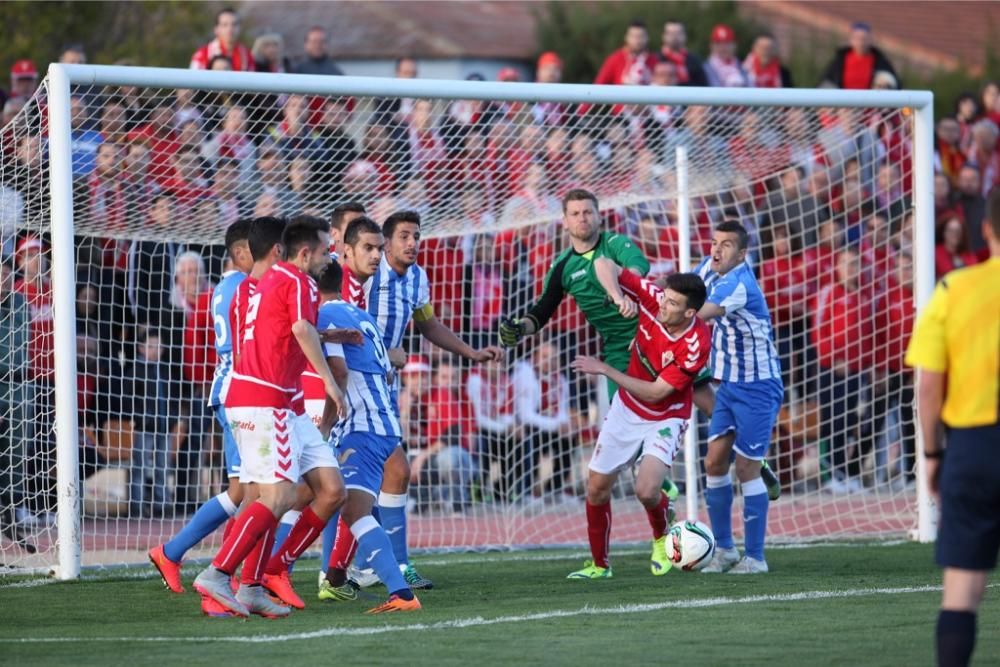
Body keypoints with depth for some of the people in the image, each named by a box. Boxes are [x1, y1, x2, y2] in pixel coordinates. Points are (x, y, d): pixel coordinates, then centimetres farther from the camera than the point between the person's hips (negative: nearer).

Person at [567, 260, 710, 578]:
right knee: (596, 488, 5)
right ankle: (599, 565, 25)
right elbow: (603, 264, -18)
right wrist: (618, 297, -36)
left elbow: (655, 393, -26)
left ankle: (662, 539, 12)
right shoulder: (652, 298, -20)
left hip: (665, 418, -5)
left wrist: (606, 370, -24)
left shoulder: (696, 345, -30)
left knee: (646, 490, -24)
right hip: (626, 409, 5)